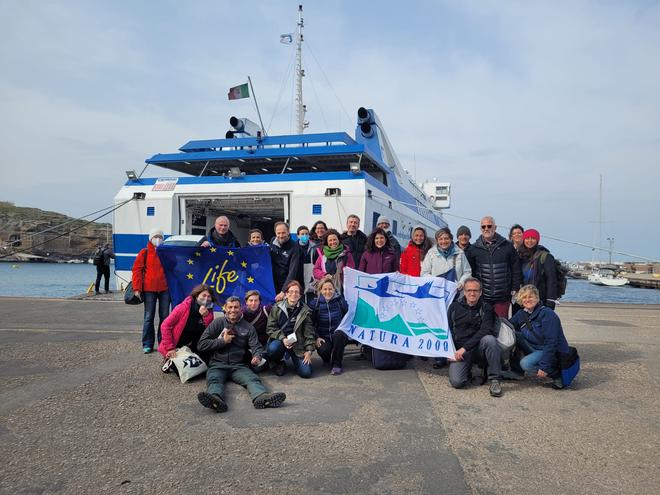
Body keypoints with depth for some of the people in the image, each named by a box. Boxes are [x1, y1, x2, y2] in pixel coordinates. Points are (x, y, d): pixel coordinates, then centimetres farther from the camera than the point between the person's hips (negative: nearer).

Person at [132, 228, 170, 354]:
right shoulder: (144, 252, 2)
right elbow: (137, 269, -1)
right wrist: (136, 288, -9)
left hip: (165, 289, 3)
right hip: (149, 289, -2)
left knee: (165, 316, 8)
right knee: (149, 317, 2)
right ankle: (147, 344, 9)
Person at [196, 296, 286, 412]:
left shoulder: (248, 327, 14)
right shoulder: (218, 323, 10)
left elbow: (256, 346, 4)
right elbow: (201, 344, 4)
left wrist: (257, 357, -19)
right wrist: (223, 341, -4)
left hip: (239, 365, 1)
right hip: (218, 364, -1)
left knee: (252, 379, -29)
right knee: (214, 380, -33)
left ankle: (262, 397, -57)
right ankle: (216, 399, -64)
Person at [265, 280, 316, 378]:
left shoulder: (305, 311, 3)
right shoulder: (277, 308, 0)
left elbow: (309, 332, 3)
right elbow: (270, 328, -3)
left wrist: (309, 350, -6)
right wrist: (283, 339, -18)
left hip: (298, 343, 1)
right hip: (279, 340, -1)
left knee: (306, 373, -15)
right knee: (273, 348, -37)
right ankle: (277, 364, 0)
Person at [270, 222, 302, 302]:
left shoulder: (294, 247, -15)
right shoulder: (272, 241, 2)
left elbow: (292, 271, -21)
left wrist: (283, 291, -27)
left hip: (287, 286, -5)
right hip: (273, 283, 5)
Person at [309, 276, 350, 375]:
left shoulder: (340, 300, 1)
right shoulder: (314, 304, 1)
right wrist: (317, 337, -10)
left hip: (339, 335, 0)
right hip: (323, 337, 0)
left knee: (338, 335, -35)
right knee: (323, 350, -31)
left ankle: (336, 364, -14)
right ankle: (327, 359, 10)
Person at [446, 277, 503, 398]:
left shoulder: (486, 308, 2)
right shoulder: (455, 306, 7)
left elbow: (485, 331, -11)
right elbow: (447, 330, 11)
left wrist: (465, 348, -19)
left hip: (478, 347, 0)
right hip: (459, 351, 0)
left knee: (490, 339, -34)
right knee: (456, 382, -22)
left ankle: (495, 380, -22)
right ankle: (467, 369, 14)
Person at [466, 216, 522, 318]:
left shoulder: (507, 246, 4)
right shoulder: (473, 249, 6)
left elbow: (516, 269, 6)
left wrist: (515, 288, 1)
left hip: (502, 297, -1)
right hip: (482, 297, 1)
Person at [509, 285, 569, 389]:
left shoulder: (547, 314, -18)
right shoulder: (521, 314, 4)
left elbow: (551, 342, -24)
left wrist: (544, 367, -27)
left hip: (555, 352, -7)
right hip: (536, 349, 7)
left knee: (526, 364, -29)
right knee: (515, 336, -10)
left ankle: (557, 375, -7)